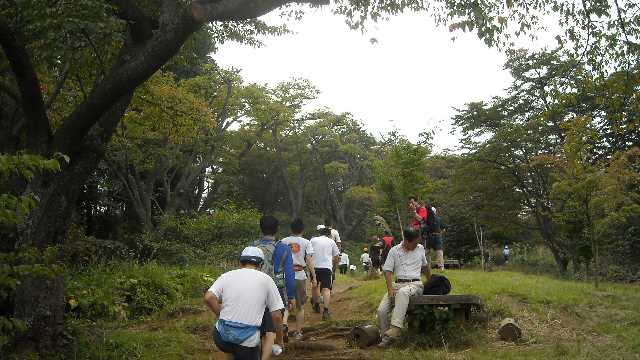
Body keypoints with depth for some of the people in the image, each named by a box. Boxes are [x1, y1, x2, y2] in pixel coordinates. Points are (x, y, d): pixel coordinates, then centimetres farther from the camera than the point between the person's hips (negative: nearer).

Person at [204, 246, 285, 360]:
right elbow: (277, 316, -1)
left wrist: (222, 316, 6)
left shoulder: (226, 275, 6)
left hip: (221, 339, 2)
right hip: (247, 342, -2)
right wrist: (270, 333, 18)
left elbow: (208, 298, -10)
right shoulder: (265, 279, 1)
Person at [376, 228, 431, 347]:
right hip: (398, 284, 2)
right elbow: (387, 270, 0)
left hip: (415, 284, -2)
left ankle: (394, 330, -47)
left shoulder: (420, 249, 12)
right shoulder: (394, 251, 5)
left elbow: (425, 266, 28)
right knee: (381, 310, -20)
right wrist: (390, 288, -14)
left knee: (402, 293, -40)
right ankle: (385, 336, 1)